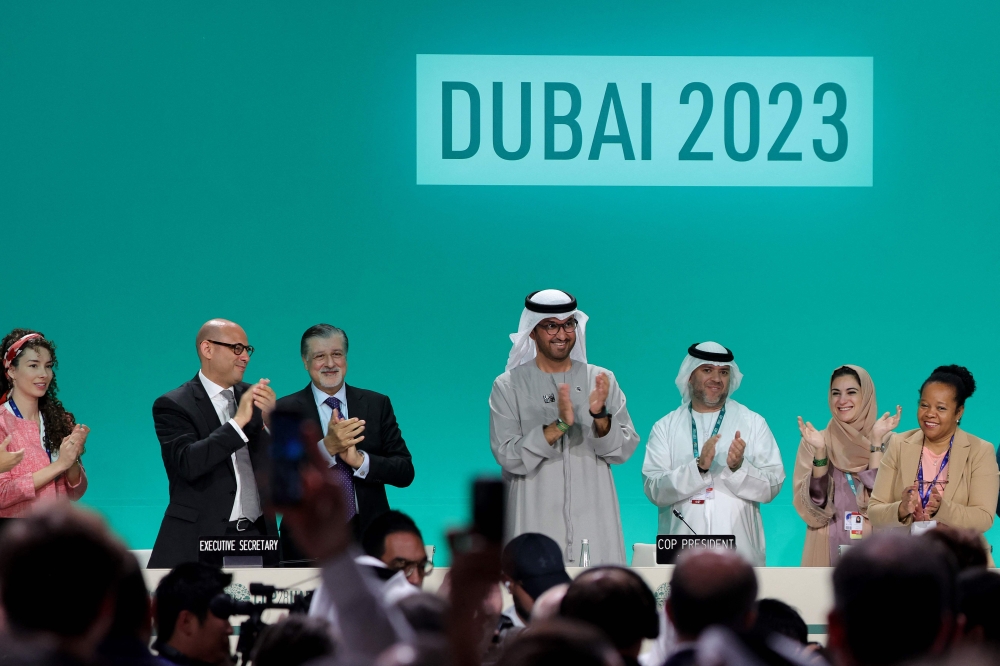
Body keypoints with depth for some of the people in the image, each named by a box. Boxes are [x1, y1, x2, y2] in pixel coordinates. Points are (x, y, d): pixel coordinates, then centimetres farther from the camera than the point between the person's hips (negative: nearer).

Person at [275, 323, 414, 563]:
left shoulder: (377, 405, 9)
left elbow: (405, 472, 3)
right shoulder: (286, 410, 2)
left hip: (369, 539, 2)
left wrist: (360, 460, -14)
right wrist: (327, 447, -23)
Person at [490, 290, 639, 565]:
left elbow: (625, 450, 2)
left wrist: (600, 417, -17)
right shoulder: (508, 386, 2)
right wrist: (558, 426, -20)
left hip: (594, 523, 2)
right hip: (535, 523, -2)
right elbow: (508, 457, -9)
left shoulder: (601, 380, 9)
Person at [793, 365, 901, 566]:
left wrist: (876, 442, -14)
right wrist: (819, 451, -18)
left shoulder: (887, 443, 1)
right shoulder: (814, 442, 3)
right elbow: (815, 503, -7)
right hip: (828, 549, 1)